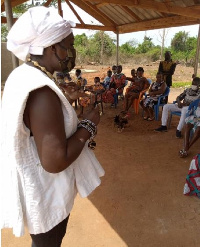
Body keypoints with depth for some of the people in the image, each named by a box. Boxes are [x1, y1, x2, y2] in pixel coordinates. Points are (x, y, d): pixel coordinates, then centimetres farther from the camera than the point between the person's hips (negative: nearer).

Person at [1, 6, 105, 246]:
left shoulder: (24, 75, 1)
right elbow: (55, 161, -33)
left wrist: (67, 100, 4)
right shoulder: (40, 90, -32)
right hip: (44, 194, -9)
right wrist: (89, 123, -21)